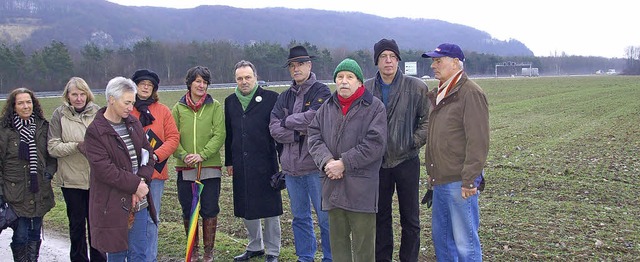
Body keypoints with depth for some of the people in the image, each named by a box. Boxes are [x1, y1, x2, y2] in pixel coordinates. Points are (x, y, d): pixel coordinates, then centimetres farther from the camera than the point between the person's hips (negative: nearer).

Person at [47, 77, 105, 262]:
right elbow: (53, 147, -6)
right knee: (76, 223, 12)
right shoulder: (59, 115, -2)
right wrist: (76, 146, -19)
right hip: (72, 179, 0)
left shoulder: (97, 113, -1)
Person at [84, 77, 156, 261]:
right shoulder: (95, 131, -11)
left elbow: (148, 154, 10)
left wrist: (142, 181, -7)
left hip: (138, 201, 5)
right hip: (113, 204, -5)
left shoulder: (133, 123, 9)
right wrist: (135, 184, -15)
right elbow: (103, 169, -17)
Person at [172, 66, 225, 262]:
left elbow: (219, 135, -6)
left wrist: (202, 155, -16)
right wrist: (183, 156, -14)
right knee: (188, 212, 10)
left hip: (210, 168, -2)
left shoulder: (215, 106, 0)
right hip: (185, 169, 2)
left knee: (209, 211, 4)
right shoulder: (178, 108, 5)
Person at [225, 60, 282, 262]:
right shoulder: (230, 101, 10)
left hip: (265, 164, -5)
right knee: (246, 208, 13)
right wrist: (229, 162, 12)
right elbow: (228, 134, 14)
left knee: (269, 207, 3)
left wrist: (282, 160, -7)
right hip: (241, 166, 5)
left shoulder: (271, 98, -5)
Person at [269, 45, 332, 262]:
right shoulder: (285, 97, 13)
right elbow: (274, 130, 2)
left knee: (325, 217, 1)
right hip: (291, 166, 6)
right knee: (299, 216, 15)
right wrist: (299, 132, -13)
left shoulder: (322, 92, -3)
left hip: (316, 165, -6)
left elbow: (313, 118, -20)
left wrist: (287, 122, -5)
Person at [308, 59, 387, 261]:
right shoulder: (327, 107, 13)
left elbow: (374, 144, -13)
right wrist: (326, 161, -12)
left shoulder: (374, 107, -3)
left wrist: (344, 163, -16)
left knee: (363, 245, 2)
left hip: (361, 188, -5)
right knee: (338, 240, 15)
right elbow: (314, 136, 6)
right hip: (333, 186, 5)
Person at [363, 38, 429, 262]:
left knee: (410, 218, 7)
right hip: (377, 162, 2)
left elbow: (427, 119, 1)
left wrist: (415, 141, -8)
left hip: (406, 160, -1)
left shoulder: (416, 87, -2)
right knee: (381, 216, 13)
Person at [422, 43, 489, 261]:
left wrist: (469, 180, -20)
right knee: (440, 236, 17)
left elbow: (478, 142, -18)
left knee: (465, 242, -1)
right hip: (440, 181, 9)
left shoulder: (471, 93, -12)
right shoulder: (440, 94, 16)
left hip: (459, 183, -9)